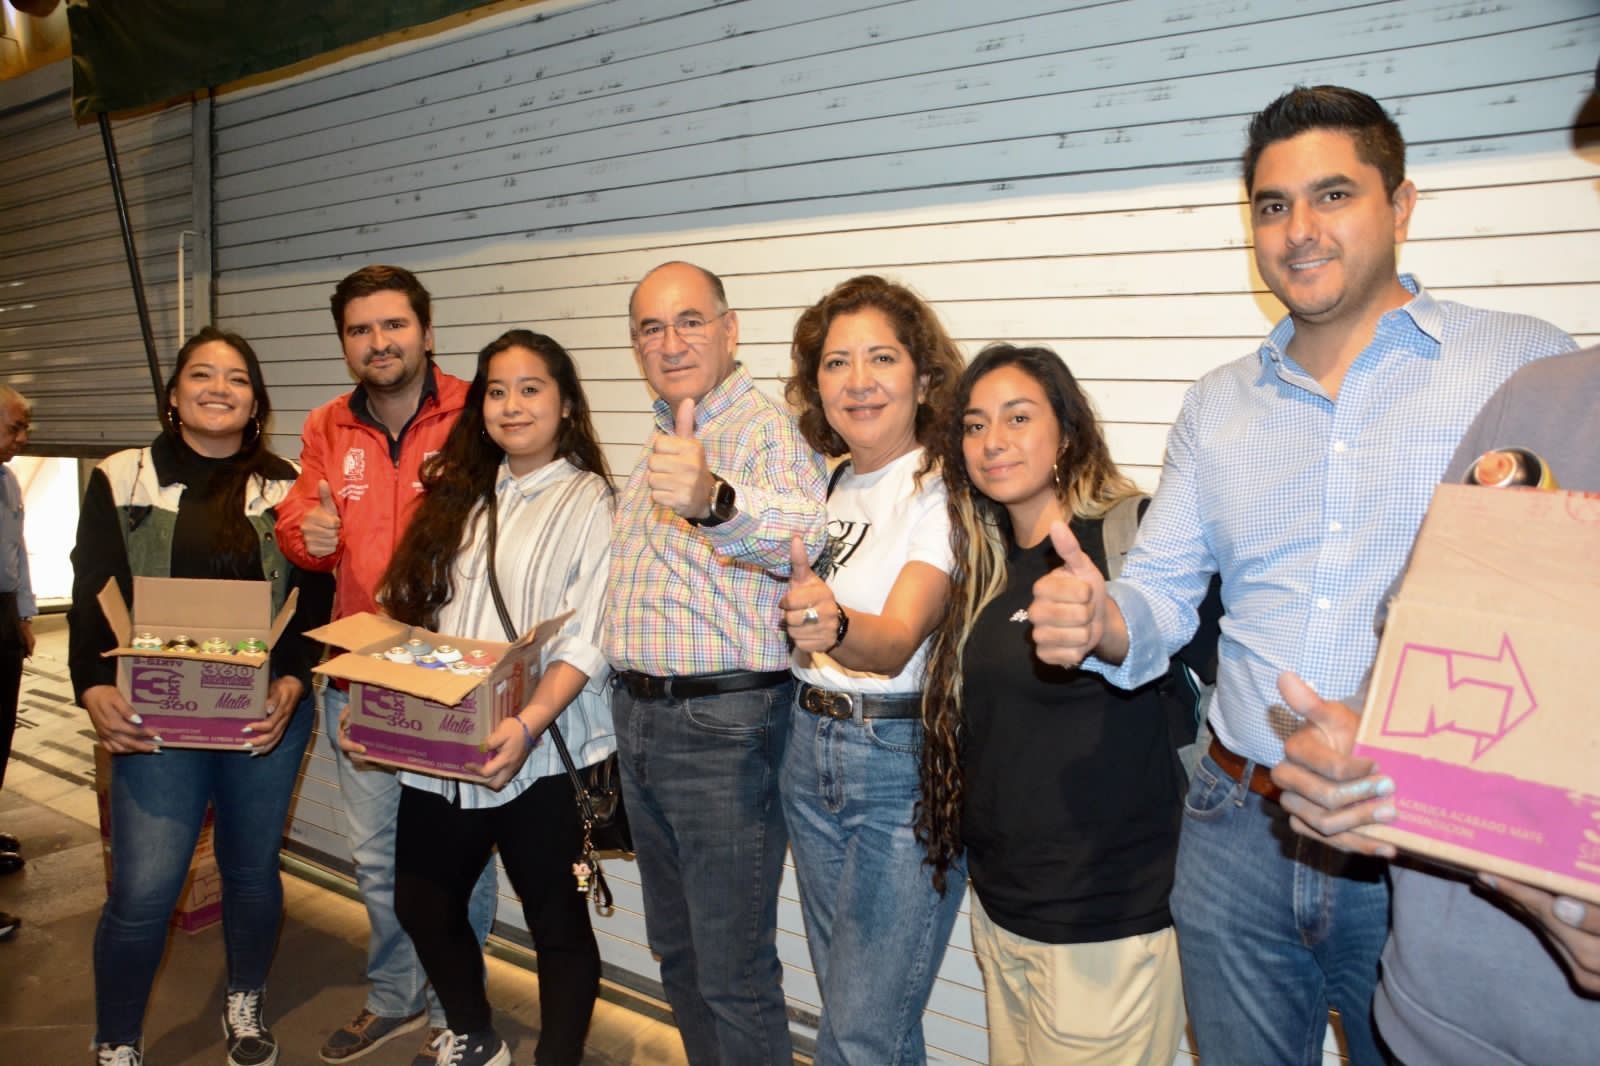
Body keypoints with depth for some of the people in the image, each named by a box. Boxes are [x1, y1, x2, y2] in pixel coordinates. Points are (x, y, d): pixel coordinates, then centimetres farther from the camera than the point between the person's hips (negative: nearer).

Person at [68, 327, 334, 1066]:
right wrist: (95, 688, -18)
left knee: (252, 869, 14)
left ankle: (244, 1006, 38)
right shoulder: (121, 481, 2)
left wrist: (291, 683, -15)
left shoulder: (285, 487, 4)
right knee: (142, 890, -5)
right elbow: (92, 601, -2)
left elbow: (313, 601, 0)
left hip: (268, 715, 2)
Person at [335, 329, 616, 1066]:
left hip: (540, 755, -6)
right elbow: (413, 616, 12)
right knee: (422, 904, 17)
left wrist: (528, 724, -27)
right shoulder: (460, 494, 12)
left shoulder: (589, 500, -6)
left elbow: (587, 637, -16)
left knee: (556, 923, 7)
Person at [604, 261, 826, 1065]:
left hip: (723, 725, -8)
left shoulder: (764, 430, -14)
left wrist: (714, 500, -58)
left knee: (733, 971, 4)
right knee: (676, 948, 22)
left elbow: (806, 528, -38)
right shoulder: (660, 440, 13)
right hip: (638, 719, 8)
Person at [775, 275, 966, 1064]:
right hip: (811, 751, 7)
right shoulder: (830, 485, 8)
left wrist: (835, 627, -45)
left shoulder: (944, 490, -13)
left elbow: (897, 641, -27)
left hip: (905, 764, -7)